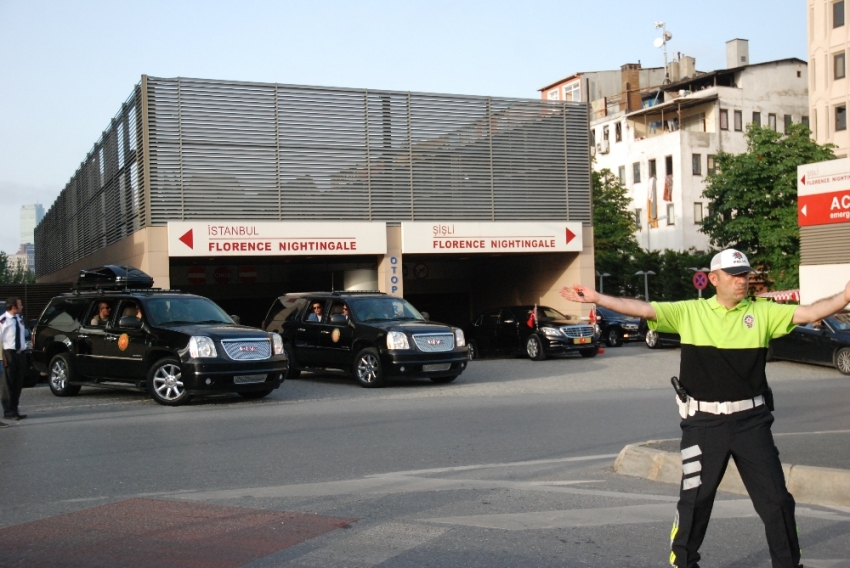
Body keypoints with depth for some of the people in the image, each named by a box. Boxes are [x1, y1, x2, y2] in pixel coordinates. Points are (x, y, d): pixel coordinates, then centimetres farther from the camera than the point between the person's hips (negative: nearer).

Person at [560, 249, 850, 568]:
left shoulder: (763, 312, 1)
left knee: (775, 499, 9)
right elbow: (641, 309, -5)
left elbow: (808, 313, -8)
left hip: (751, 420, 1)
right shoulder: (689, 312, 0)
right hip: (704, 422, -1)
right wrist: (596, 298, -12)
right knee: (694, 499, 10)